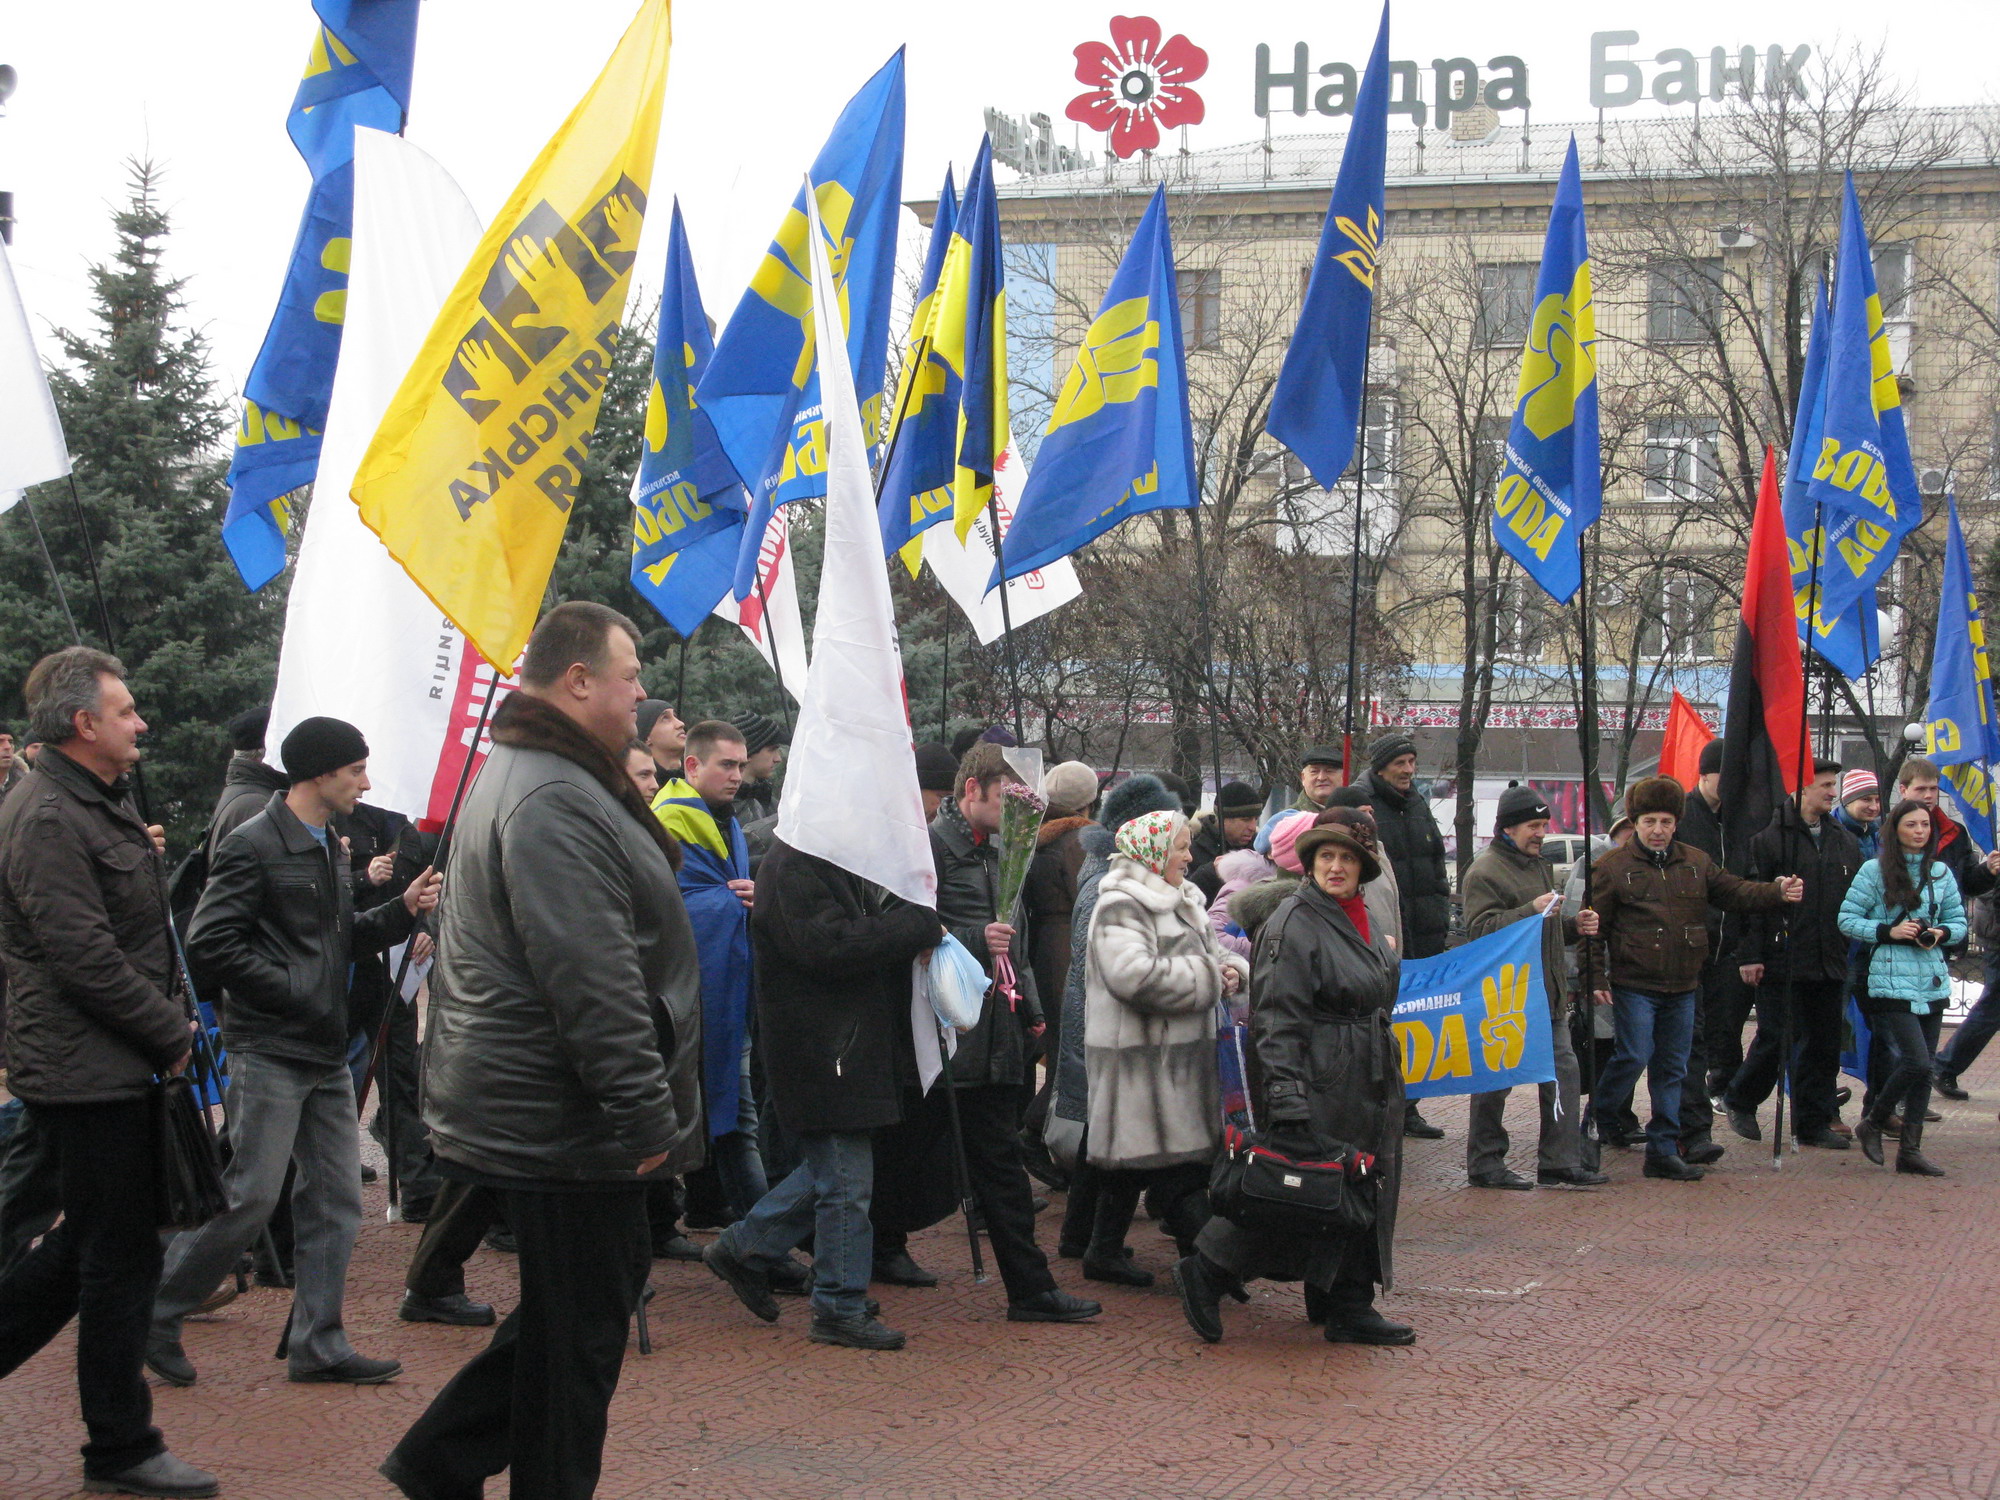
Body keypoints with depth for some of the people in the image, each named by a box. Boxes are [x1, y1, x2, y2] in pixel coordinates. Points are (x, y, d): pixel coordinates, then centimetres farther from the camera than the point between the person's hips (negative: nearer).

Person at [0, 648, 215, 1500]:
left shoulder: (98, 806, 16)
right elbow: (83, 956, -22)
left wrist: (168, 1018, 10)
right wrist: (171, 1033, -14)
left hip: (109, 1068, 10)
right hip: (88, 1071, -10)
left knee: (89, 1244, 17)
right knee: (122, 1259, -1)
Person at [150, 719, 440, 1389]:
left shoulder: (329, 848, 17)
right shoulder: (255, 845, -12)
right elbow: (211, 944, -17)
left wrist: (402, 911, 4)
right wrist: (291, 989, -17)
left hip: (326, 1053, 9)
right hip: (269, 1051, -9)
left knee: (335, 1197, 8)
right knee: (250, 1196, -7)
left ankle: (318, 1343, 15)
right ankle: (156, 1315, 9)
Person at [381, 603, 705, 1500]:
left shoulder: (526, 777, 17)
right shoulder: (553, 803, -21)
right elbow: (592, 981, -26)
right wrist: (645, 1112, -22)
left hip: (521, 1114, 11)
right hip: (564, 1124, -11)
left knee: (588, 1297, 20)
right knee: (578, 1333, 1)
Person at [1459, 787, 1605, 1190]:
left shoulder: (1541, 866, 21)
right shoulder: (1485, 872, -9)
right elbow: (1481, 929, -22)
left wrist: (1575, 927, 11)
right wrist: (1531, 911, -28)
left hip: (1548, 995, 9)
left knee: (1564, 1073, 5)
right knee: (1495, 1081, -1)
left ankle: (1561, 1161, 11)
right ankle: (1485, 1163, 8)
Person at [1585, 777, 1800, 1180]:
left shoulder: (1695, 864, 12)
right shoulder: (1613, 868, -3)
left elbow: (1734, 891, 7)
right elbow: (1594, 927, -3)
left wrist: (1777, 891, -11)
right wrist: (1594, 977, -9)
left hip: (1681, 987, 5)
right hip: (1634, 985, -5)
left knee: (1673, 1068, 8)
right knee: (1634, 1057, -11)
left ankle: (1663, 1151, 15)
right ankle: (1599, 1120, 13)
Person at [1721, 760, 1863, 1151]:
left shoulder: (1845, 843, 14)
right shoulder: (1772, 837, -6)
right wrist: (1749, 954, -13)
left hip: (1830, 963, 6)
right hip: (1782, 961, -6)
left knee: (1824, 1045, 7)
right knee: (1775, 1040, -3)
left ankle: (1814, 1123, 15)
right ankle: (1740, 1101, 18)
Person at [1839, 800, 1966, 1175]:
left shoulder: (1941, 873, 11)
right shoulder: (1874, 871, -2)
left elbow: (1959, 920, 17)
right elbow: (1847, 919, -2)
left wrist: (1942, 934, -5)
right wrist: (1888, 932, -14)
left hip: (1932, 982, 5)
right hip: (1891, 982, -5)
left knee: (1923, 1067, 5)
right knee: (1917, 1063, -15)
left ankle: (1911, 1149, 13)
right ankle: (1872, 1124, 7)